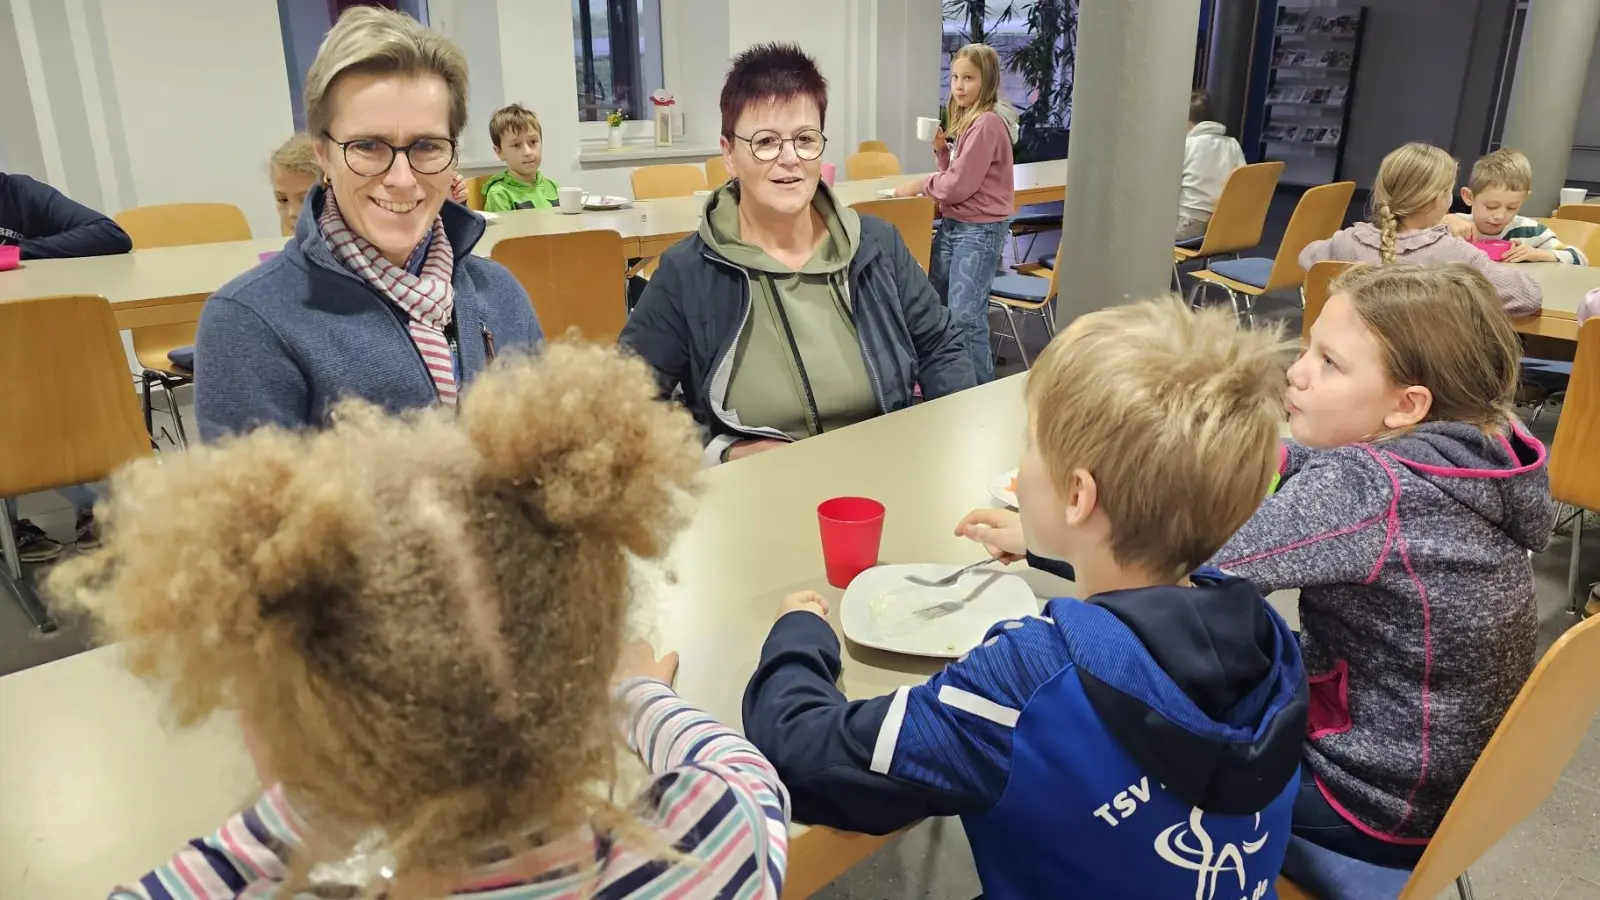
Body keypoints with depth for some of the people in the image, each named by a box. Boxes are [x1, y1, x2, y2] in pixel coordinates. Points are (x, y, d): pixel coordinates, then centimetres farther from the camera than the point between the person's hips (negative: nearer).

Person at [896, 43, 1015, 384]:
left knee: (964, 315, -10)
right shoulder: (966, 121, 12)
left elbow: (960, 185, -20)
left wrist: (919, 186, -7)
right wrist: (941, 148, -1)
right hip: (952, 224, 10)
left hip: (980, 230, -10)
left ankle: (982, 389, 3)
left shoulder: (987, 124, -19)